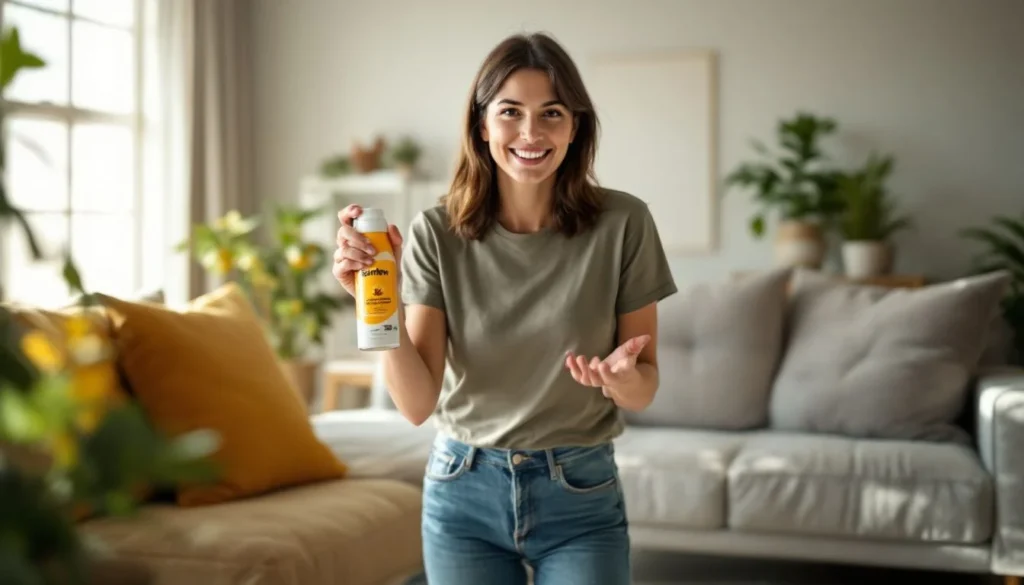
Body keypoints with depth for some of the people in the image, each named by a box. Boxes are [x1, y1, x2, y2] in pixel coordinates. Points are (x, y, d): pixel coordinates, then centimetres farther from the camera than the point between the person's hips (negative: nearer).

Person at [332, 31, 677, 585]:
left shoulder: (622, 223, -11)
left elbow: (645, 388, -3)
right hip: (463, 492, 1)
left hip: (581, 497, 0)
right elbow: (418, 403, -12)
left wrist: (620, 377, -26)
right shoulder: (437, 233, -10)